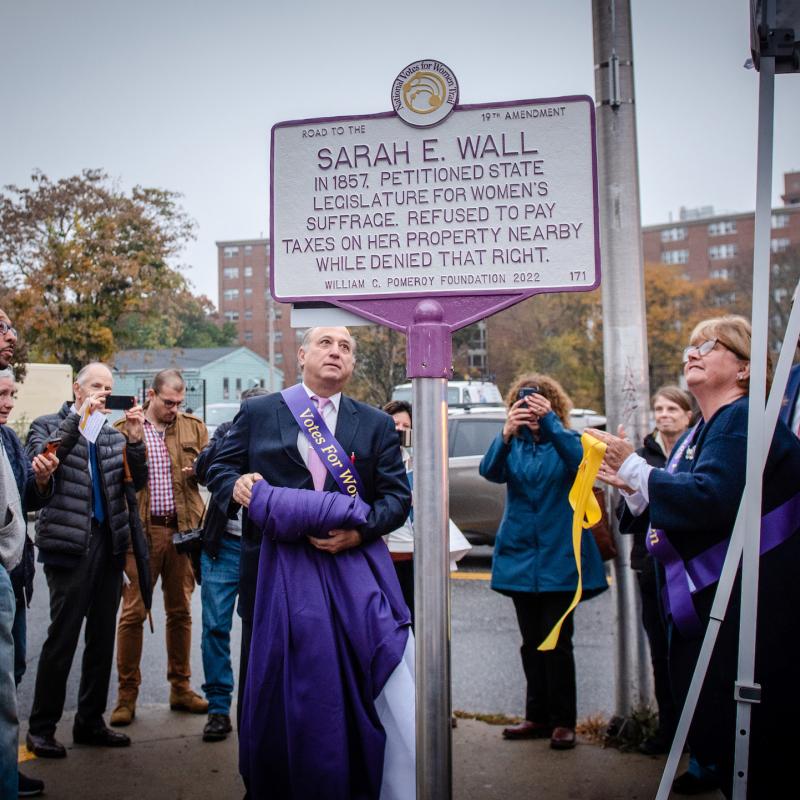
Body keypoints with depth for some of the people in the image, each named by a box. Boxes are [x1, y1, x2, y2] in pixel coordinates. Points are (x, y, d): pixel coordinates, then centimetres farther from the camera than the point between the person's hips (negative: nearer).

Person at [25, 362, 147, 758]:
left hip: (109, 544, 5)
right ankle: (41, 728, 10)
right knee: (62, 637, -4)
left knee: (102, 637, 9)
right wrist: (78, 417, -19)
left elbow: (139, 479, 4)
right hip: (69, 544, -5)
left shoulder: (113, 434, 14)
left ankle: (90, 722, 21)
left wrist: (136, 439, -12)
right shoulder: (48, 425, 4)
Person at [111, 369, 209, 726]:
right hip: (141, 531, -3)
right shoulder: (124, 428, 2)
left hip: (182, 530, 3)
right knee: (133, 612, -1)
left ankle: (181, 688, 21)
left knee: (180, 611, 10)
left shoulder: (193, 427, 10)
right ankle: (127, 694, 11)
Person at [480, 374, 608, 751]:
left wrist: (549, 421, -38)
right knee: (531, 642, 11)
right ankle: (538, 716, 21)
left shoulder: (566, 441, 0)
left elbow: (579, 460, -24)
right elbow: (490, 470, -15)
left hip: (559, 557, -3)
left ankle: (563, 721, 8)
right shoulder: (513, 445, 6)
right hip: (520, 556, 3)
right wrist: (507, 433, -33)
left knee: (556, 642, -3)